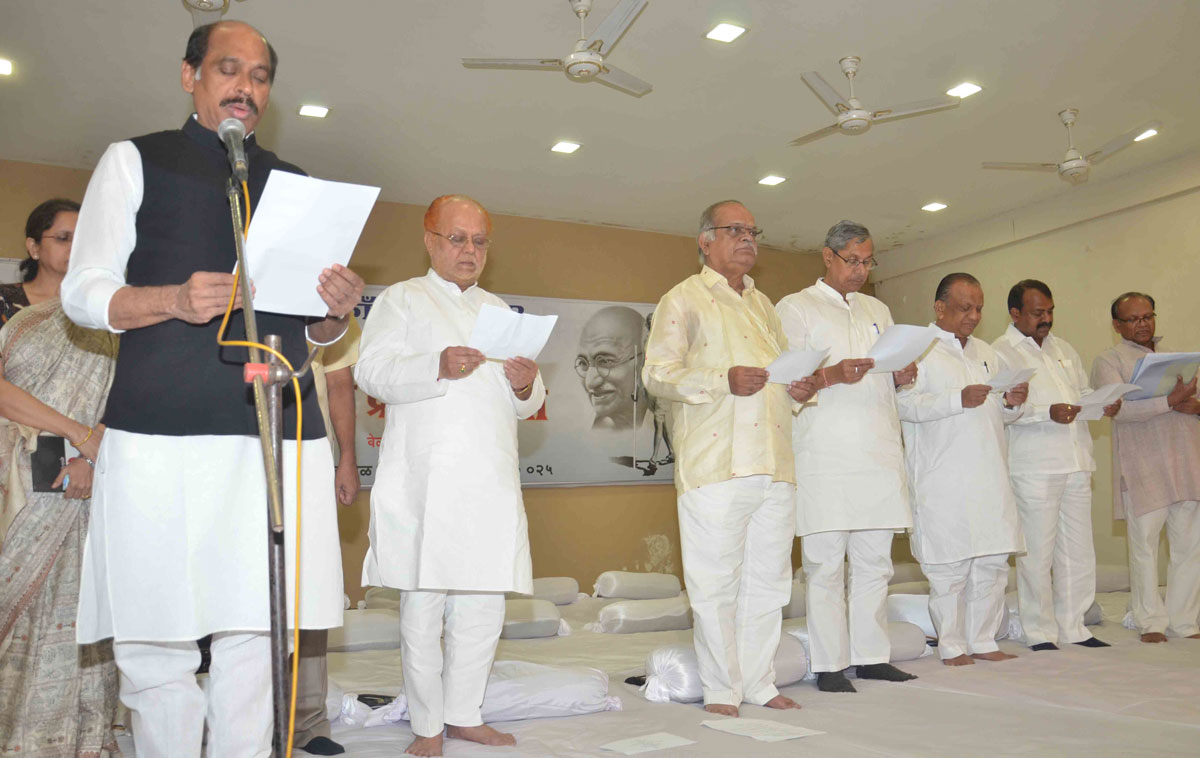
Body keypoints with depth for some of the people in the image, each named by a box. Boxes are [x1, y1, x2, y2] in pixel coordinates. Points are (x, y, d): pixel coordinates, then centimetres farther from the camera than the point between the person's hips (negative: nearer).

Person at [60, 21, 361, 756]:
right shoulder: (134, 161, 12)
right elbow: (84, 293, 4)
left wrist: (338, 310, -3)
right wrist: (174, 299, -15)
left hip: (280, 433, 3)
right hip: (160, 431, -2)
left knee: (255, 634, 2)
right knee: (153, 638, 0)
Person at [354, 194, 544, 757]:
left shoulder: (499, 310, 24)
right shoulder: (401, 299, 10)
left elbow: (525, 404, 24)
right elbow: (372, 372, -6)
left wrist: (526, 386, 0)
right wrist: (437, 367, -21)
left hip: (491, 479, 5)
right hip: (425, 479, -4)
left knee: (483, 605, 6)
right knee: (423, 604, -2)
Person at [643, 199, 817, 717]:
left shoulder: (762, 304, 24)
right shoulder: (683, 299, 3)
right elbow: (658, 374, -7)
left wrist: (801, 387, 6)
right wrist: (723, 379, -20)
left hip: (773, 463, 7)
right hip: (714, 465, -6)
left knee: (768, 580, 10)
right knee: (716, 582, -3)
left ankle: (760, 684, 22)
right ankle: (720, 691, 10)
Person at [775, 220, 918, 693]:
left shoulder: (878, 311, 23)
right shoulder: (795, 308, 5)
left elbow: (890, 377, 25)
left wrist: (903, 377, 2)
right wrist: (830, 375, -20)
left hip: (879, 453, 6)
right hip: (824, 454, -6)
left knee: (875, 561, 9)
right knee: (825, 564, -3)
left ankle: (871, 657, 18)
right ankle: (829, 666, 4)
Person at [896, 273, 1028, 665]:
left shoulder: (986, 353, 21)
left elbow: (999, 414, 25)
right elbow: (904, 403, -15)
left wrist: (1012, 403, 2)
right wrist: (959, 399, -21)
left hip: (990, 478, 7)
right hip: (944, 482, -7)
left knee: (993, 563, 9)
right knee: (949, 567, -2)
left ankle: (983, 641, 21)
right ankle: (952, 647, 10)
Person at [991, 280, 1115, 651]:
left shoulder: (1063, 348, 21)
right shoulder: (1001, 352, -2)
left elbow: (1084, 392, 26)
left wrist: (1104, 405, 5)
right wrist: (1047, 413, -24)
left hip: (1076, 464, 7)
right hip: (1033, 467, -7)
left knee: (1078, 550, 10)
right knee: (1037, 552, -3)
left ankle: (1073, 627, 21)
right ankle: (1039, 632, 8)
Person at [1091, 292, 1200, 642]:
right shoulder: (1108, 360, 4)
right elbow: (1118, 408, -12)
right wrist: (1170, 402, -20)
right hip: (1143, 467, -5)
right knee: (1145, 544, -1)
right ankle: (1150, 622, 10)